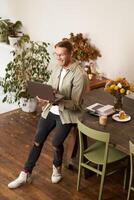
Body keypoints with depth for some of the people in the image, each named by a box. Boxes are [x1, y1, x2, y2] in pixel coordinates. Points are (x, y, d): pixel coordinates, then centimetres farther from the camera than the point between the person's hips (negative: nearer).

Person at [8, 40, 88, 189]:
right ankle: (26, 174, 16)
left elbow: (75, 104, -20)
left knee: (56, 143, -15)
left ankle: (57, 167, 18)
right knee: (37, 141, 4)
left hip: (67, 114, -6)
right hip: (50, 110, 6)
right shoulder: (57, 67, 3)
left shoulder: (79, 75, -19)